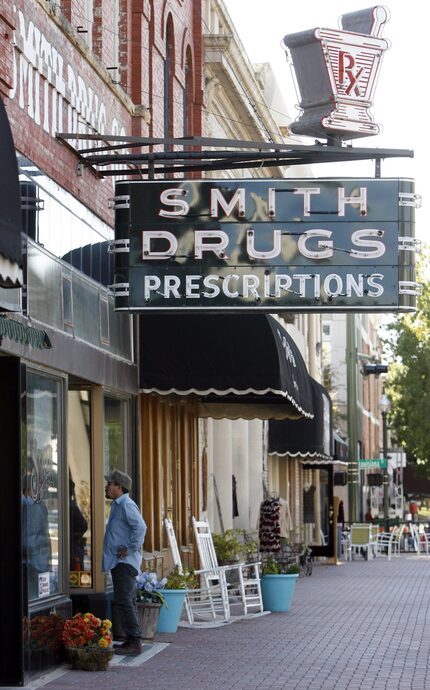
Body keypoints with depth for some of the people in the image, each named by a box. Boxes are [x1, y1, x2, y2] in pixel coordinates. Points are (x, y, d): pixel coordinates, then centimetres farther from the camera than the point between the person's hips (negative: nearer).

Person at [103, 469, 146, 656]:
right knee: (127, 602, 13)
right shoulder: (117, 505, 18)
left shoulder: (127, 505, -15)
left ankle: (134, 642, -12)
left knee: (124, 602, -12)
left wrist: (130, 549, -21)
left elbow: (141, 527, -27)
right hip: (119, 562, 11)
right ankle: (131, 640, 18)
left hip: (125, 562, -11)